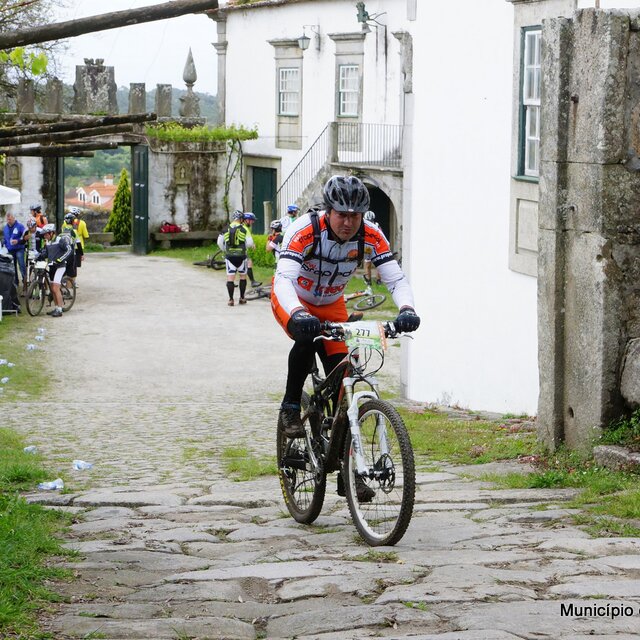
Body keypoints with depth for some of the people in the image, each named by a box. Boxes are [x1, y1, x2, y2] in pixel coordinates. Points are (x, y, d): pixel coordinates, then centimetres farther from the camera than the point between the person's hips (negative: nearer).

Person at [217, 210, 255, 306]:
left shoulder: (226, 229, 3)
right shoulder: (243, 228, -4)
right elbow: (249, 242, -8)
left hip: (229, 256, 1)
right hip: (241, 255, -1)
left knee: (230, 277, 1)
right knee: (243, 276, 14)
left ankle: (231, 299, -3)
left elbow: (220, 242, 2)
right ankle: (242, 298, 17)